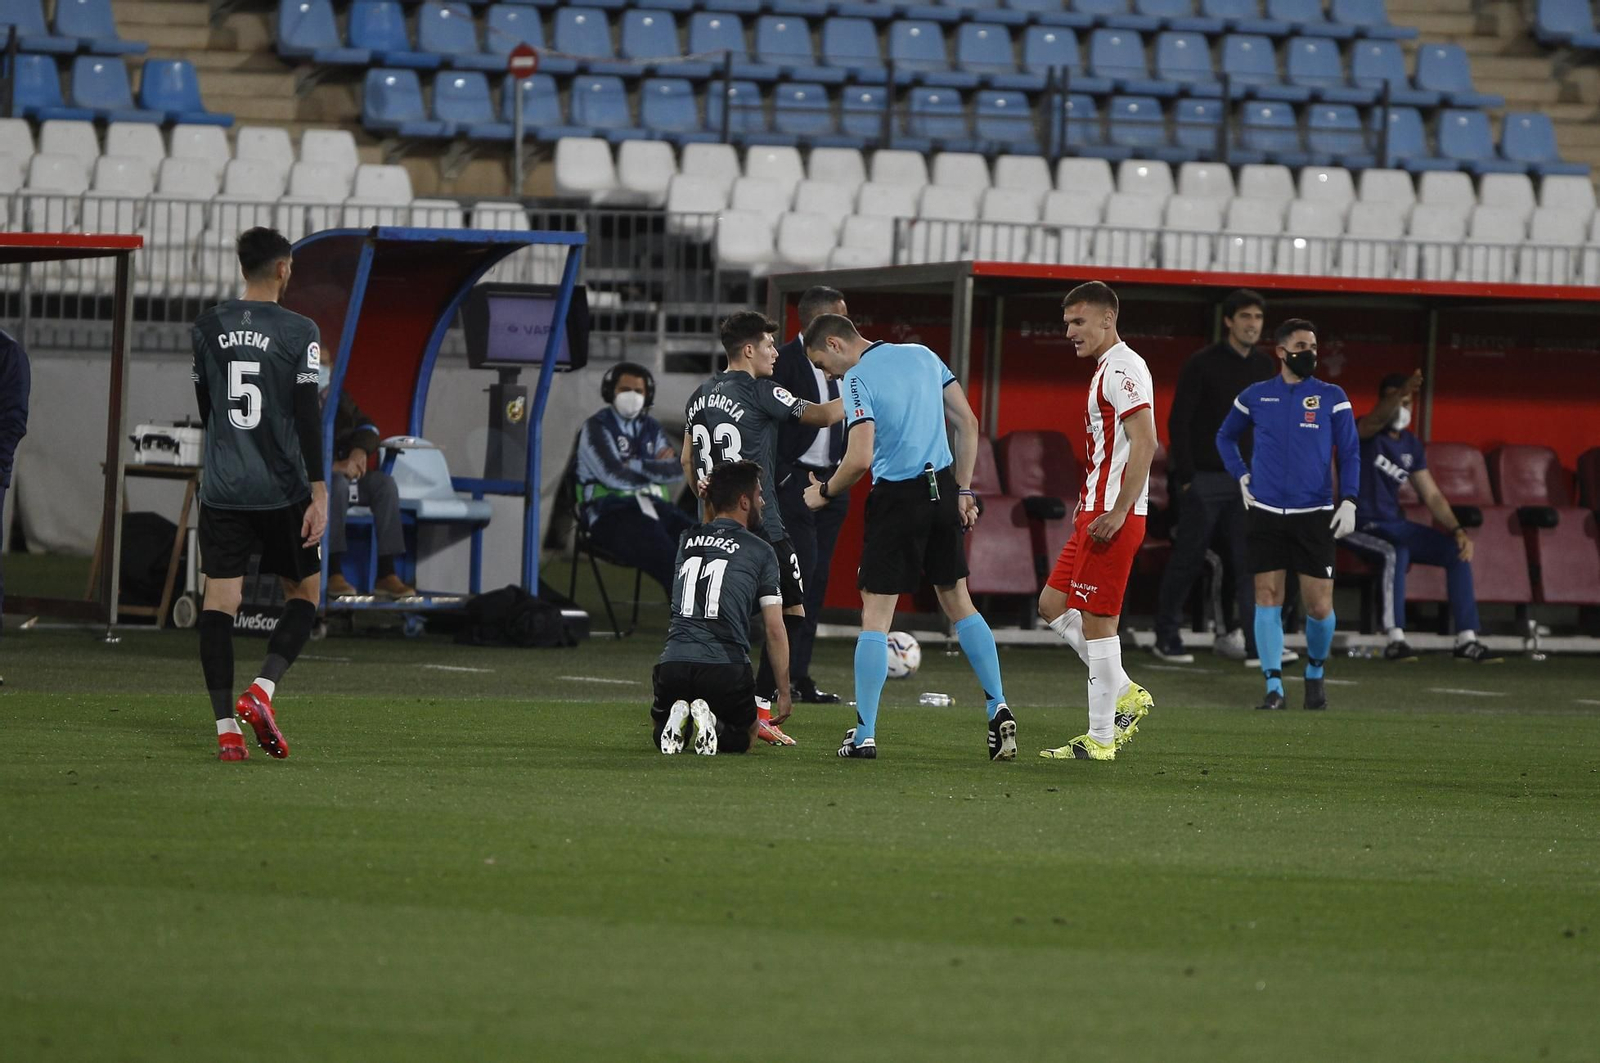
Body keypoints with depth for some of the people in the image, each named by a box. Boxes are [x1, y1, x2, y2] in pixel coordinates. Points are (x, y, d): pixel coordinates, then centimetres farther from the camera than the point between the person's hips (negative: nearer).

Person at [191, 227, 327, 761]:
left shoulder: (208, 328, 6)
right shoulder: (298, 333, -6)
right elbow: (307, 415, -11)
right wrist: (318, 492, -10)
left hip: (222, 490, 3)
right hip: (282, 491, -3)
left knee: (219, 599, 1)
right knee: (303, 592, 13)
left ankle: (226, 726, -6)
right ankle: (261, 691, -8)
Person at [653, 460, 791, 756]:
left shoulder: (687, 540, 14)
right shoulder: (760, 551, 4)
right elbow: (775, 630, 3)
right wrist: (784, 693, 11)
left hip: (673, 663, 3)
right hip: (726, 665, -3)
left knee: (661, 734, 28)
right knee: (744, 738, 22)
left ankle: (677, 719, -9)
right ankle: (714, 726, -13)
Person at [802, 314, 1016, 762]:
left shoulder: (858, 380, -10)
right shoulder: (923, 356, 10)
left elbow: (860, 460, -19)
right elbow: (968, 424, 11)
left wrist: (825, 492, -1)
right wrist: (962, 491, 14)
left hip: (898, 497, -6)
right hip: (942, 488, 6)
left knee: (875, 615, -1)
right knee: (958, 602, 17)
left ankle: (864, 735, -1)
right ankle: (998, 710, 11)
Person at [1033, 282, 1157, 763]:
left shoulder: (1121, 369, -14)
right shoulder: (1108, 369, 18)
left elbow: (1144, 441, -23)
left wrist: (1118, 511, -25)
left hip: (1112, 516, -11)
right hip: (1099, 512, 11)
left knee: (1097, 620, -6)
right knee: (1053, 605, 13)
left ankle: (1100, 739, -2)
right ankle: (1125, 694, 14)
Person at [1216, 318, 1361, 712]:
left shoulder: (1332, 397, 3)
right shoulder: (1256, 396, 7)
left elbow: (1350, 453, 4)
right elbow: (1225, 437, 23)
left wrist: (1348, 501, -7)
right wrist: (1242, 477, 10)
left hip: (1314, 515, -1)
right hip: (1267, 513, 1)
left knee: (1319, 605, -3)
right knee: (1267, 597, -3)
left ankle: (1315, 672, 22)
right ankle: (1274, 686, 2)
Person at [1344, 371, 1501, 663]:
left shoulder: (1411, 445, 11)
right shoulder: (1365, 434, -8)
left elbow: (1432, 496, 10)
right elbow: (1376, 420, -34)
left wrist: (1457, 530, -5)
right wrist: (1400, 393, -54)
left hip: (1395, 525, 7)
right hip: (1361, 526, -7)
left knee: (1458, 552, -6)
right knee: (1396, 552, -37)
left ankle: (1466, 640, -4)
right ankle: (1396, 639, -35)